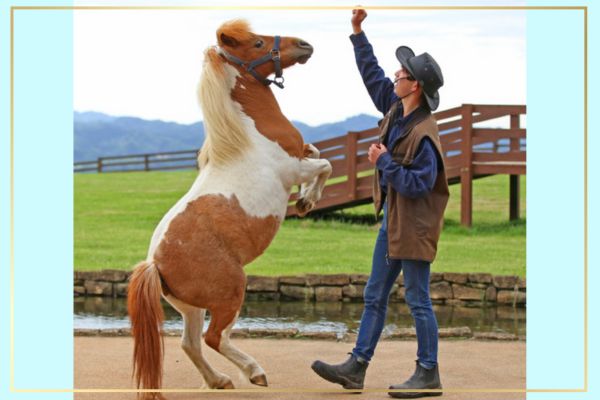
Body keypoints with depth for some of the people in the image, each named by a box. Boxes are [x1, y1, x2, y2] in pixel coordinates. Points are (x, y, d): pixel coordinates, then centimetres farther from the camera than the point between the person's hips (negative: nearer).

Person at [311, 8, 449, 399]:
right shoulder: (396, 107, 3)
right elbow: (373, 74, 17)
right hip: (392, 219, 10)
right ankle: (356, 367, 16)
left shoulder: (424, 133, -23)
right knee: (375, 296, 11)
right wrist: (358, 33, 15)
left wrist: (384, 161, -17)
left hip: (414, 225, -10)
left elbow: (418, 184, -26)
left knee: (418, 300, -1)